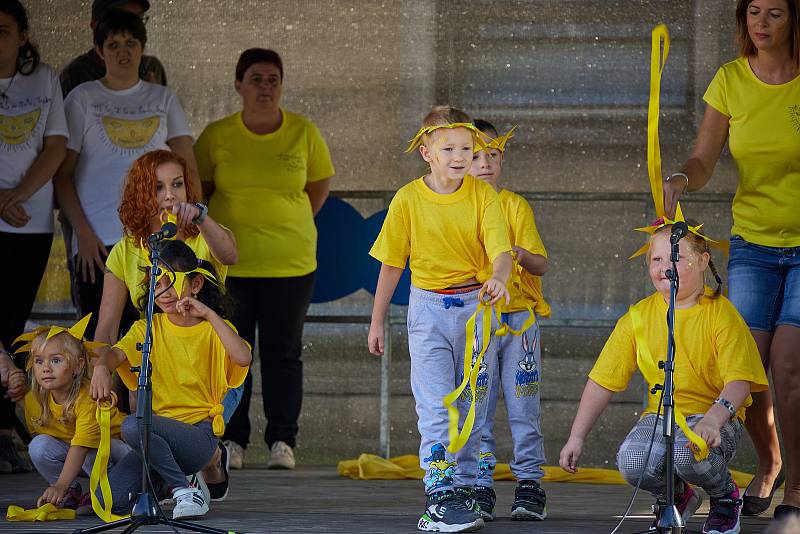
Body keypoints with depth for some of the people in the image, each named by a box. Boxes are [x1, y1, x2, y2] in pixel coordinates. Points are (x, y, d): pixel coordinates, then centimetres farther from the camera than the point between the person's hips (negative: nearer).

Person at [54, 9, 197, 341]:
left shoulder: (163, 100, 15)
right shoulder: (83, 99, 7)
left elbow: (187, 171, 13)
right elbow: (62, 174, 2)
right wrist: (83, 232, -8)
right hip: (99, 240, -2)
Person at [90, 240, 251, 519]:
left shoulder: (213, 329, 4)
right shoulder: (148, 328, 13)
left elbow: (243, 358, -18)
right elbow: (116, 352, -7)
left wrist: (209, 315, -19)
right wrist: (101, 367, -31)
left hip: (199, 434, -4)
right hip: (158, 434, 4)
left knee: (133, 425, -34)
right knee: (109, 499, -19)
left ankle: (185, 491, -20)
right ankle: (167, 485, 9)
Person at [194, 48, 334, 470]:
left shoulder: (304, 133, 1)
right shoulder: (217, 136, 0)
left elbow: (318, 186, 15)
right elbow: (198, 190, 12)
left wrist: (286, 226, 12)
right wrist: (233, 227, 10)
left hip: (290, 261, 0)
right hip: (229, 261, 0)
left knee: (283, 353, 2)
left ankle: (282, 441, 8)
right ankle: (232, 440, 10)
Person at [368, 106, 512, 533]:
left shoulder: (483, 195, -4)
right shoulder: (408, 200, -4)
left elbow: (501, 249, -14)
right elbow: (392, 263, 4)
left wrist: (498, 278, -37)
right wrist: (377, 321, 8)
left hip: (475, 304, 1)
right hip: (429, 308, -1)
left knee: (472, 406, 8)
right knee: (436, 406, -10)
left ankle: (463, 490, 18)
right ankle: (439, 496, -14)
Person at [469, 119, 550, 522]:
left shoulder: (515, 206, 3)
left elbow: (541, 264, -2)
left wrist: (521, 255, -23)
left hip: (518, 316, -1)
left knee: (522, 408, -1)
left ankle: (529, 484, 4)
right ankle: (480, 487, 5)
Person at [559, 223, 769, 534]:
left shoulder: (721, 314, -6)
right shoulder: (638, 317, 5)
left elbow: (739, 382, -16)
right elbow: (603, 381, 8)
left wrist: (713, 418, -36)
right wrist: (576, 438, 2)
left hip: (715, 417, -3)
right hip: (660, 416, 3)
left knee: (689, 454, -37)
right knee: (632, 463, -29)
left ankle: (726, 496, 0)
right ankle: (677, 497, 8)